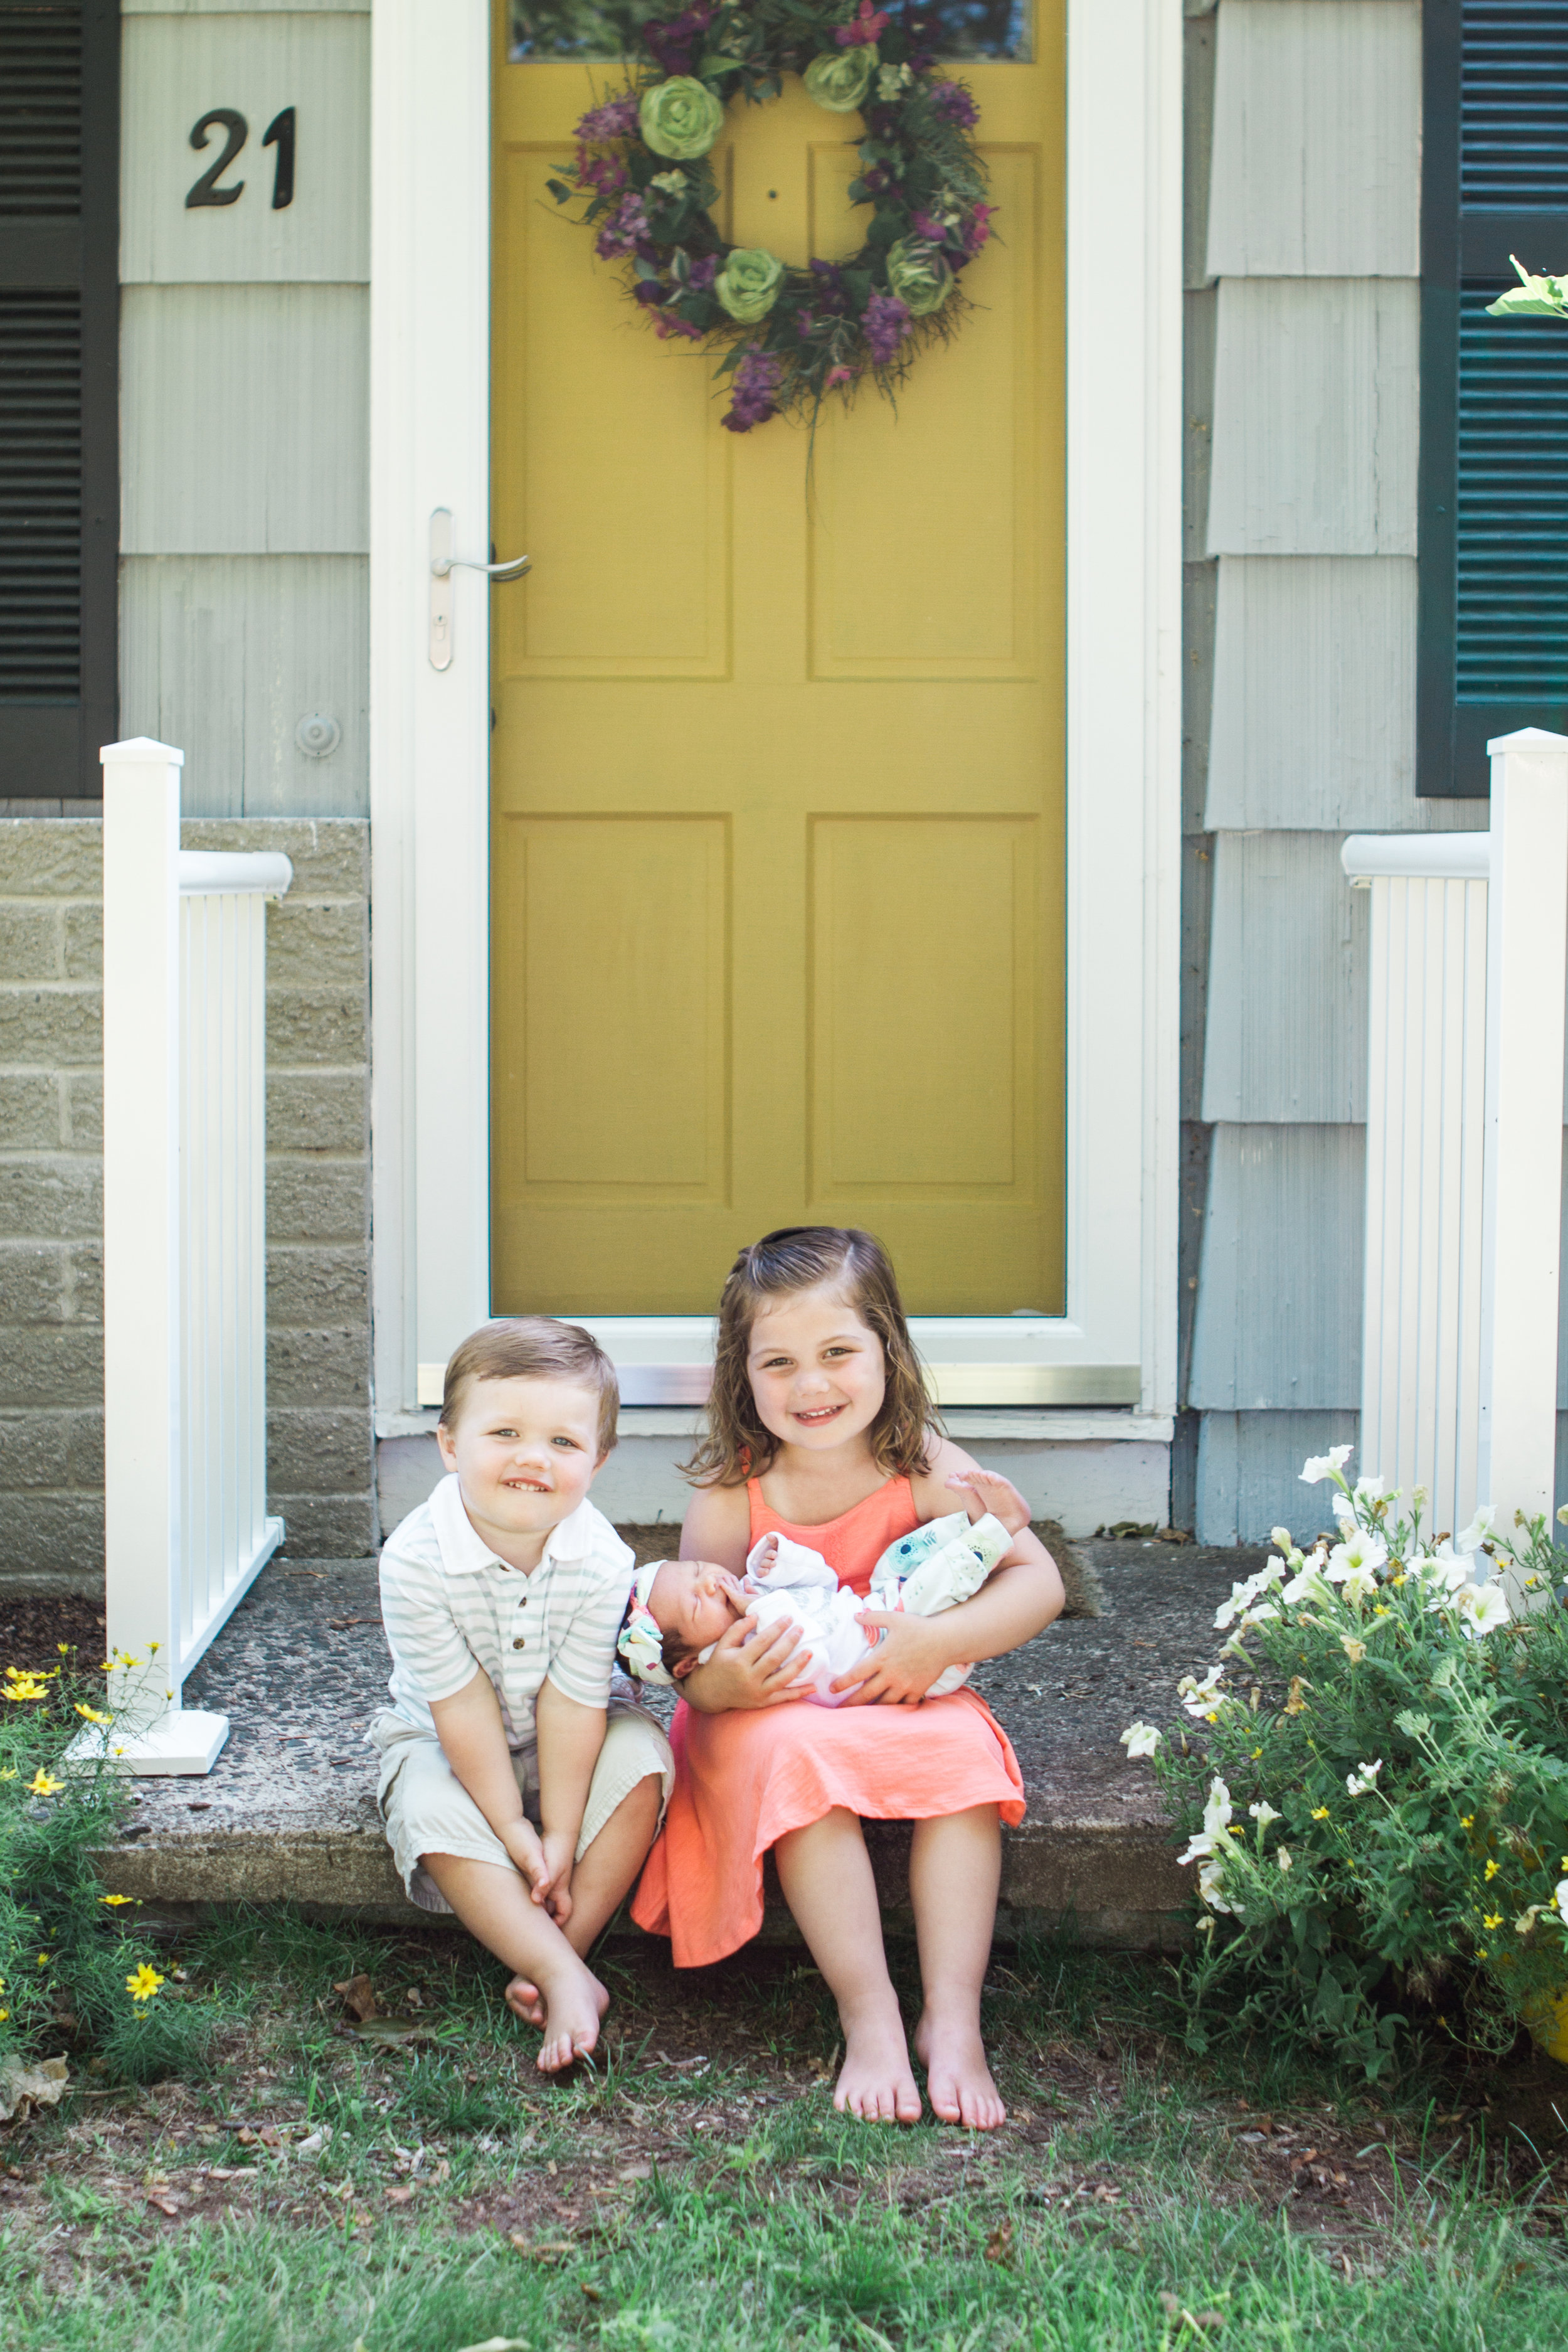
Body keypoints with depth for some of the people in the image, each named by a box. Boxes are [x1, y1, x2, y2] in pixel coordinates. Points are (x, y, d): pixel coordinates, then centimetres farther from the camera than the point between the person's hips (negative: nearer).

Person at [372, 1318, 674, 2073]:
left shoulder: (600, 1558, -25)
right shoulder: (414, 1559, -29)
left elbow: (572, 1700, -21)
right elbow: (461, 1704, -24)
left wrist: (561, 1835, -20)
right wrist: (514, 1828, -21)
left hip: (565, 1740, 1)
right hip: (448, 1741, -1)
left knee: (640, 1759, -25)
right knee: (433, 1810, -29)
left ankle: (560, 1953, -22)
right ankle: (566, 1980, -32)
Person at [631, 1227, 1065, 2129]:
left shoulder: (924, 1469, -10)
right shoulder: (732, 1496, -14)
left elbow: (1039, 1581, -13)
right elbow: (690, 1658, -13)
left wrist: (937, 1642, -30)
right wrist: (721, 1680, -38)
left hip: (901, 1704, 2)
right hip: (772, 1714, -2)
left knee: (963, 1748, -29)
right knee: (798, 1757, -34)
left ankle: (954, 2020, -29)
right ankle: (870, 2019, -32)